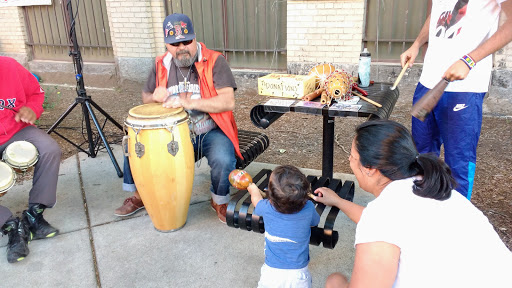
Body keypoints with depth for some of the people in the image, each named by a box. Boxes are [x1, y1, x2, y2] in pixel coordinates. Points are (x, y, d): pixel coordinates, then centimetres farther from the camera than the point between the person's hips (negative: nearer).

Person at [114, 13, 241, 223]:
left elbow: (228, 102, -21)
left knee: (223, 160, -32)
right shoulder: (161, 65, 4)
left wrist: (189, 102, -31)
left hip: (210, 131, -4)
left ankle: (219, 201, 2)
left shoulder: (214, 62, -11)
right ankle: (140, 195, 17)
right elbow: (145, 98, 15)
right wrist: (155, 97, -10)